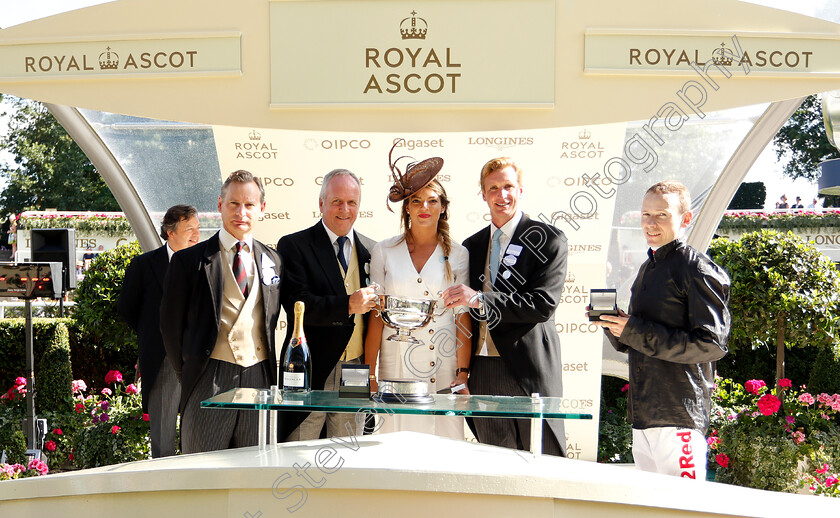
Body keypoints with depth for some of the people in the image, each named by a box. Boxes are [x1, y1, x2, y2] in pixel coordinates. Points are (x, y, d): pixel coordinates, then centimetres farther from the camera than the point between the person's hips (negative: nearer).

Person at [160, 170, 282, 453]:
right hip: (209, 382, -3)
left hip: (260, 380, 3)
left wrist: (271, 371, 10)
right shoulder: (189, 260, 2)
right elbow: (171, 326, 4)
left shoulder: (273, 261, 13)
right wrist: (188, 374, 5)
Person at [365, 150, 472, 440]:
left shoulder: (458, 255, 6)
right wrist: (369, 378, 1)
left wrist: (463, 373, -5)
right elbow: (376, 318, 5)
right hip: (396, 368, 0)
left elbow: (463, 318, 3)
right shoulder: (384, 252, 7)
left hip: (444, 370, 0)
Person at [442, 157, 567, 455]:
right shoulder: (472, 246, 15)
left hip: (530, 369, -5)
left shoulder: (548, 240, -2)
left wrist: (480, 300, -19)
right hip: (484, 372, 5)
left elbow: (543, 304, -14)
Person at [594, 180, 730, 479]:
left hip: (679, 418, -8)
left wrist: (637, 332, -20)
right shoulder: (647, 269, 18)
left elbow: (711, 345, -17)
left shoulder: (697, 270, -9)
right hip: (642, 415, 8)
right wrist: (613, 325, 0)